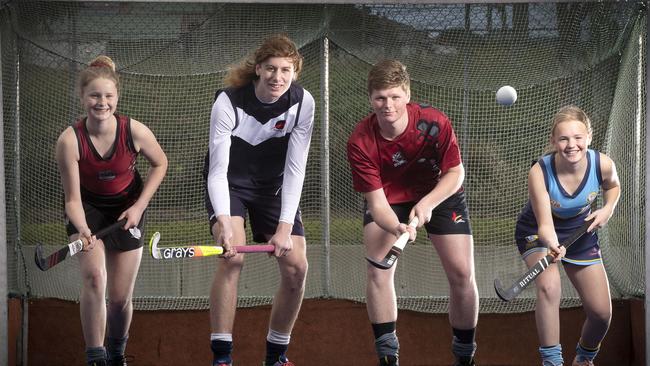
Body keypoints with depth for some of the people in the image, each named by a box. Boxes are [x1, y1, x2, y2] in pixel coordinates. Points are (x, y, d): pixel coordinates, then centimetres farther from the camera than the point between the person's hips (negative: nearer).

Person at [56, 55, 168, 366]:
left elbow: (160, 164, -3)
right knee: (94, 277, -25)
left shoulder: (135, 132, -24)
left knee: (120, 298, 3)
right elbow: (73, 199, -23)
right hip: (87, 209, -1)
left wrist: (139, 206, -11)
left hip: (127, 209, 1)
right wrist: (82, 230, -42)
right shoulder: (70, 140, -27)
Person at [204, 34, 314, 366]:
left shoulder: (302, 103, -19)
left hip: (273, 187, 3)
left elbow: (295, 170, -19)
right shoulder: (228, 102, -27)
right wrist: (224, 223, -41)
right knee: (233, 256, -25)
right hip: (229, 183, -3)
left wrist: (285, 226, -27)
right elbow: (218, 169, -28)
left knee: (296, 267, -9)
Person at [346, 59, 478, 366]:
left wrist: (427, 203, -35)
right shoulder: (360, 142, -30)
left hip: (440, 193, 0)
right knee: (378, 270, -18)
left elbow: (455, 173, -18)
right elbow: (376, 201, -27)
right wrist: (397, 228, -49)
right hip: (389, 200, 0)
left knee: (462, 274, -8)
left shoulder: (434, 123, -31)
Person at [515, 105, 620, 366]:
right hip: (538, 234, -3)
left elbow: (612, 185, 2)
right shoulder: (539, 172, -34)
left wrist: (608, 209, -17)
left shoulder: (603, 164, -24)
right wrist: (552, 246, -55)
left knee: (601, 312, 2)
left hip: (580, 232, 3)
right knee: (549, 286, -35)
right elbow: (545, 225, -34)